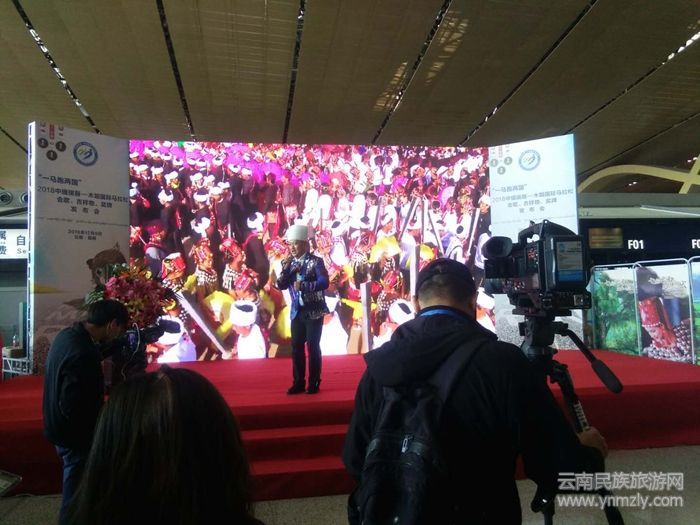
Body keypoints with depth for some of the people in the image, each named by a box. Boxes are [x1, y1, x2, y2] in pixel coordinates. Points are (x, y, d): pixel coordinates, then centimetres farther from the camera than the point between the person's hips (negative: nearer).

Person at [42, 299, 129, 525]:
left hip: (62, 428, 9)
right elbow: (73, 407, -30)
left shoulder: (67, 334, -3)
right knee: (77, 494, 10)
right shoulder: (83, 355, -33)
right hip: (75, 436, -9)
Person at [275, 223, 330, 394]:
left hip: (314, 311, -5)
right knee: (296, 347, 7)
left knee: (313, 346, 1)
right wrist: (285, 269, -10)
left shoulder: (315, 261, -9)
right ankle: (298, 382, 17)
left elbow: (324, 282, -20)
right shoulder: (290, 263, 7)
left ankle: (314, 383, 11)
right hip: (297, 312, 5)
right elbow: (281, 285, 4)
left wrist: (303, 285, -28)